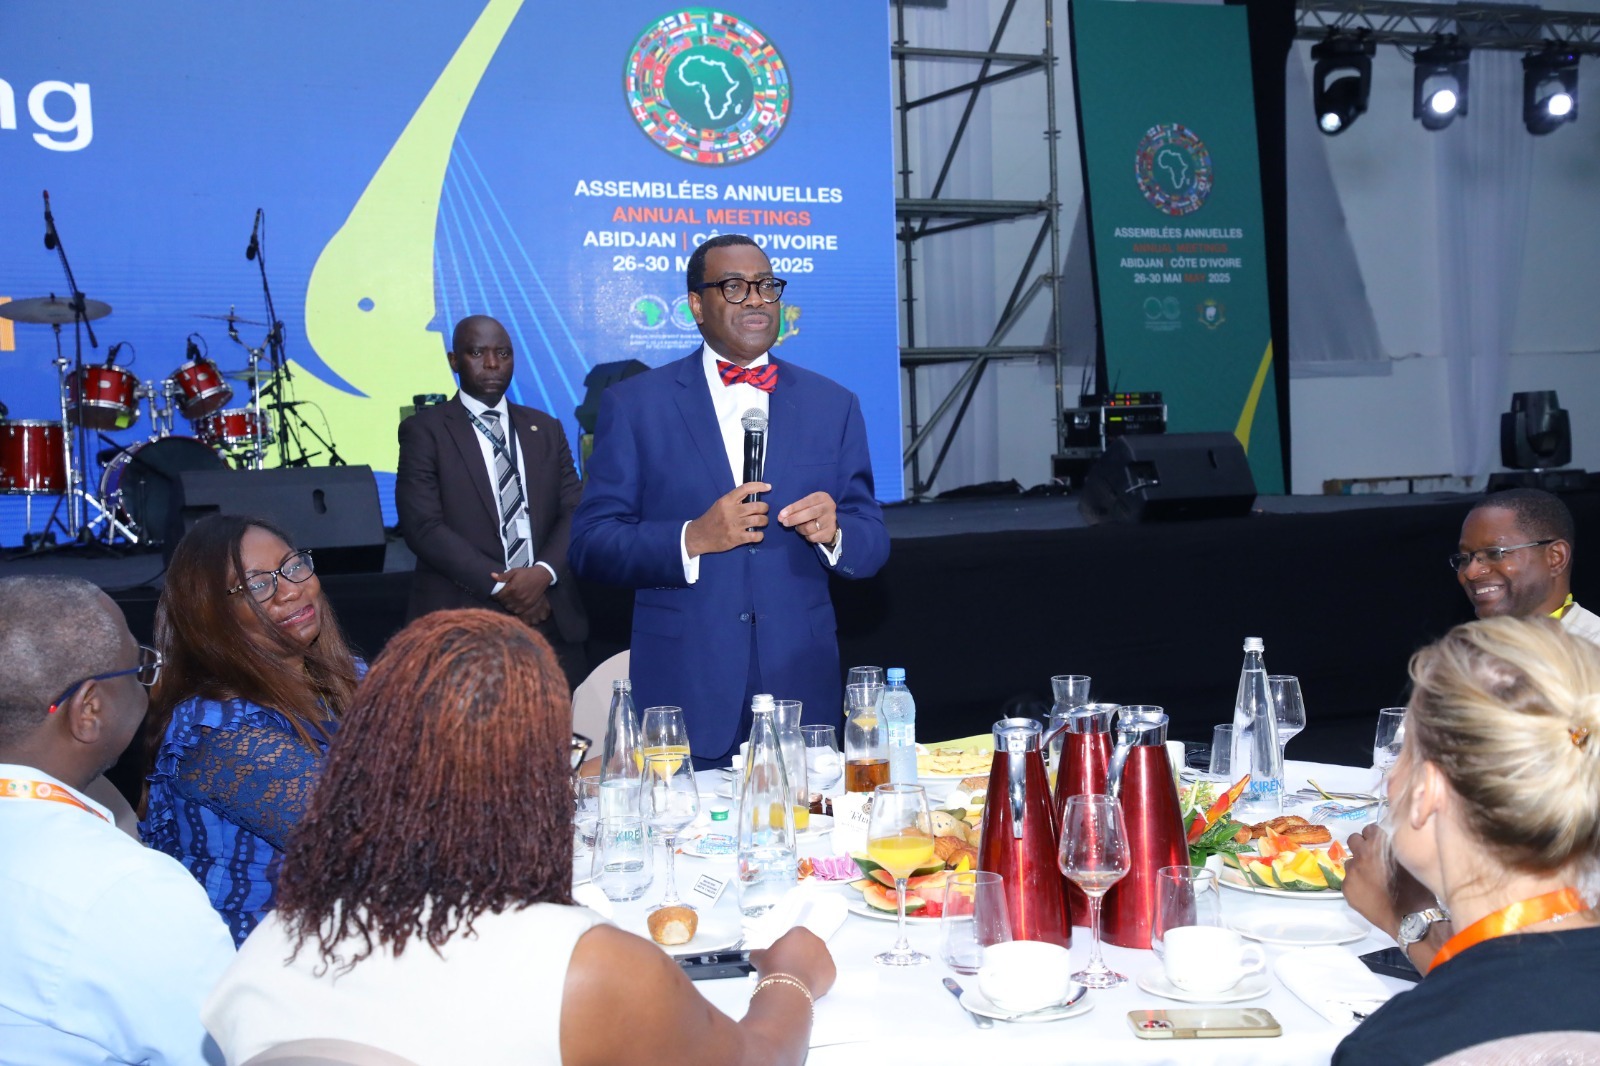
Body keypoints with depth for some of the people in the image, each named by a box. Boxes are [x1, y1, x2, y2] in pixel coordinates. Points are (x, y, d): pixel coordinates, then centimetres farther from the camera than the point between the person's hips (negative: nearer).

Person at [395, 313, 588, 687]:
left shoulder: (546, 430, 15)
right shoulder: (424, 431, 3)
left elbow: (575, 512, 8)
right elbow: (423, 526, -7)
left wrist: (544, 571, -12)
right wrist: (500, 585, -14)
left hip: (550, 619, 4)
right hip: (462, 621, -3)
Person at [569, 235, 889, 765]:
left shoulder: (833, 405, 10)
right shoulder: (633, 403, 3)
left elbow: (872, 547, 9)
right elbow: (589, 544, -3)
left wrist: (832, 532, -14)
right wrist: (691, 539, -18)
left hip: (801, 690, 2)